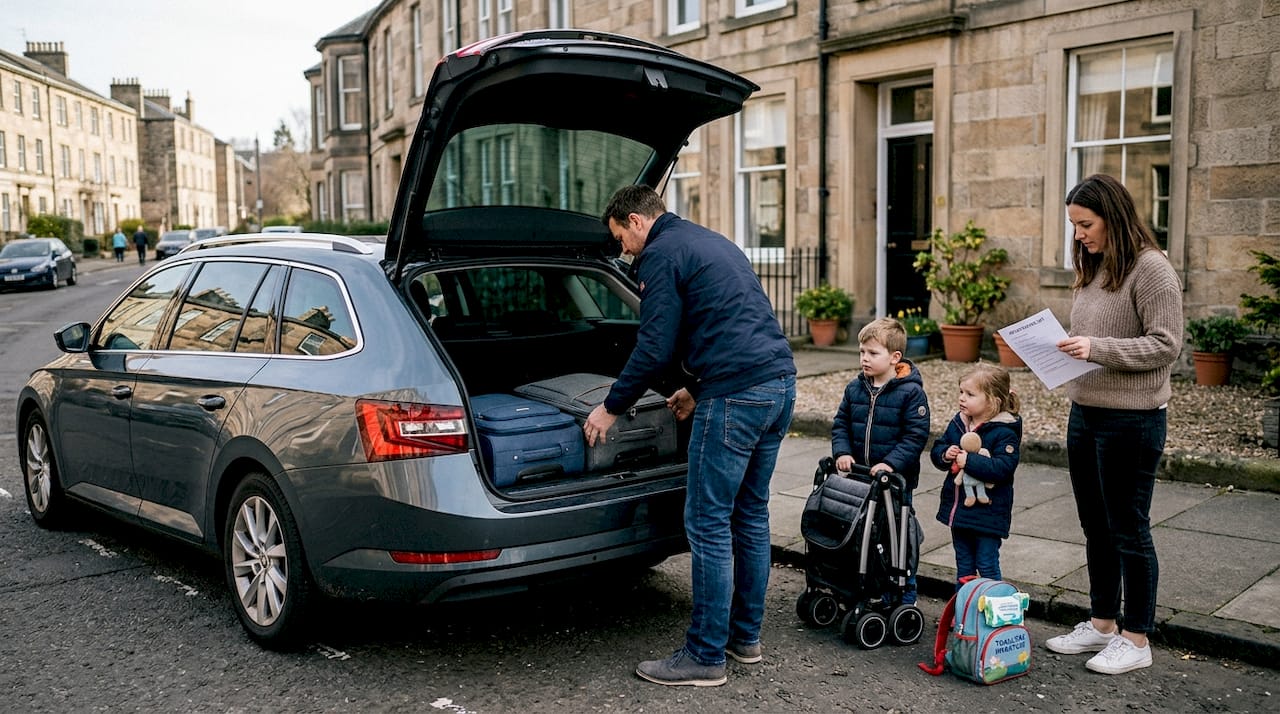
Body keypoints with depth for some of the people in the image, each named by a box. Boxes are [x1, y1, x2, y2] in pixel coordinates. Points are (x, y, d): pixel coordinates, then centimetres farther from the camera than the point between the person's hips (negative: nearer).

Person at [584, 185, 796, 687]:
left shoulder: (661, 255, -4)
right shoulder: (712, 242, 25)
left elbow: (654, 348, -9)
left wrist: (612, 408, 3)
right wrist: (698, 387, 32)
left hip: (735, 397, -10)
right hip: (780, 384, 10)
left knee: (708, 525, -2)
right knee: (750, 515, 17)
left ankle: (705, 657, 6)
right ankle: (746, 636, 28)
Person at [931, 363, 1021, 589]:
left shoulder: (1004, 432, -16)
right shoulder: (958, 422, 4)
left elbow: (1003, 468, -26)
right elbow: (937, 449, 11)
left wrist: (970, 461, -28)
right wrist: (945, 454, -11)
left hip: (987, 510, -7)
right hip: (958, 507, 7)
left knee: (987, 566, 3)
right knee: (963, 565, 19)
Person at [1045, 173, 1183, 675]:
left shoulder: (1151, 269, -13)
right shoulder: (1094, 268, 11)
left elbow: (1165, 345, -18)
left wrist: (1098, 348, -26)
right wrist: (1066, 348, 0)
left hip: (1131, 421, -8)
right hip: (1084, 413, 8)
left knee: (1128, 530, 3)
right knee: (1095, 527, 16)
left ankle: (1136, 639, 17)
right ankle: (1102, 624, 31)